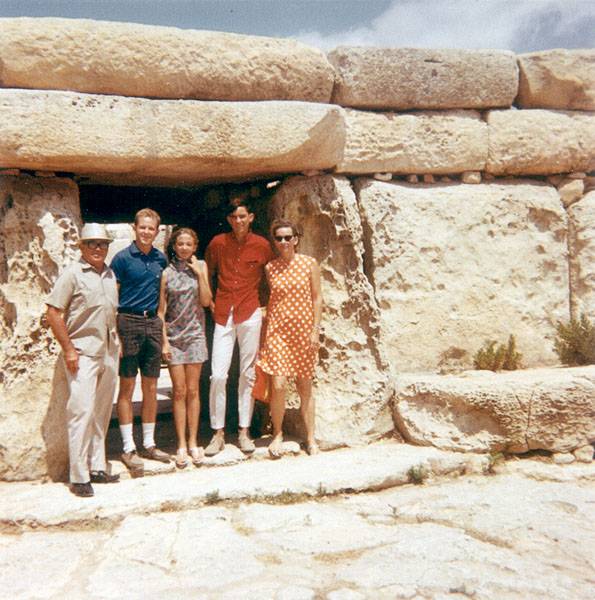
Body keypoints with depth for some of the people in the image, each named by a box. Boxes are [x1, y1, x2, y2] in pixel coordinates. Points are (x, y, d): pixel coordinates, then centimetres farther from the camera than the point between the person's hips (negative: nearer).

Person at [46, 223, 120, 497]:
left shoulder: (110, 274, 13)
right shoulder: (72, 273, -6)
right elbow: (53, 313, -9)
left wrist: (116, 342, 13)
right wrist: (68, 349, -13)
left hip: (109, 352, 7)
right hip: (82, 354, -6)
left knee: (101, 413, 12)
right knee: (81, 412, -7)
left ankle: (97, 467, 23)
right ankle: (79, 477, 2)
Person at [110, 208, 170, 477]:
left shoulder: (161, 259, 9)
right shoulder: (122, 258, -4)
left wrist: (162, 326, 11)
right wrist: (114, 334, -13)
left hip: (153, 323, 5)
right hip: (129, 322, -4)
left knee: (151, 388, 10)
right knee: (127, 388, 2)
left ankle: (149, 444, 22)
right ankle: (128, 448, 11)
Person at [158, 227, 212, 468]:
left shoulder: (200, 266, 5)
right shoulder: (166, 272, 0)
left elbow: (206, 301, -2)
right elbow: (161, 310, -1)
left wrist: (199, 274, -8)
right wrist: (164, 340, -6)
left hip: (195, 334, 1)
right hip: (173, 336, -1)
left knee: (193, 390, 5)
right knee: (179, 391, 2)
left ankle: (193, 442, 15)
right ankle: (181, 445, 10)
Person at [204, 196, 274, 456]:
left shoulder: (262, 245, 1)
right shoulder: (217, 242, 3)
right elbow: (207, 274, 15)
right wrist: (209, 302, 7)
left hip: (250, 314, 0)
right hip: (223, 315, 0)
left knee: (248, 374, 6)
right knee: (218, 375, -4)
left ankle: (244, 431, 17)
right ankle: (218, 433, 9)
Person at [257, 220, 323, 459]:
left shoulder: (309, 263, 1)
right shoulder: (270, 268, 5)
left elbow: (317, 298, 1)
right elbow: (270, 300, 10)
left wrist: (315, 330, -5)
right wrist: (266, 331, 5)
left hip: (303, 330, 0)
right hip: (277, 330, 0)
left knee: (305, 385, 8)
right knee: (278, 385, -8)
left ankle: (311, 437, 20)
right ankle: (277, 434, 13)